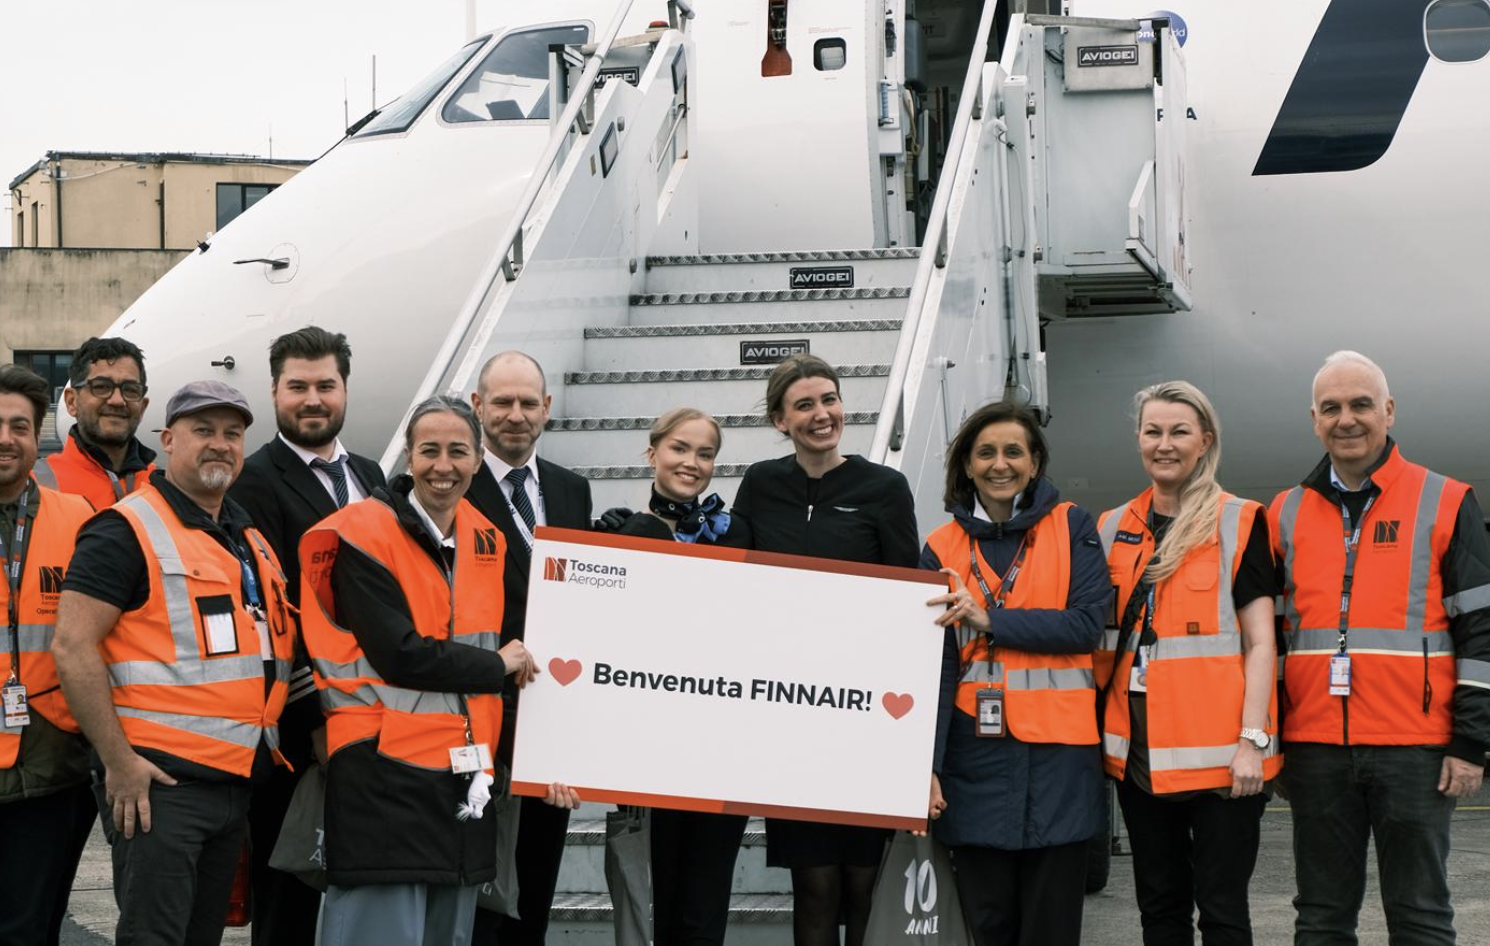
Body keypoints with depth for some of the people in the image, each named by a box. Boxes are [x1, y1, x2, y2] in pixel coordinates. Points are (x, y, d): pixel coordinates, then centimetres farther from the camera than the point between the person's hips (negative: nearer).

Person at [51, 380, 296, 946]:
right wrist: (118, 762, -18)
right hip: (158, 780, -8)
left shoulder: (251, 540, 16)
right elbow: (72, 647, -15)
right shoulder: (128, 532, -9)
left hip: (236, 781, 8)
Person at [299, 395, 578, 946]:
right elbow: (400, 656, -18)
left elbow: (511, 647, 17)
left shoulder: (486, 541, 12)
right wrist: (498, 665, -5)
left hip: (463, 777, 7)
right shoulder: (364, 536, -9)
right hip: (384, 779, -7)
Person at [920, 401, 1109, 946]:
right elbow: (934, 664, 1)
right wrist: (927, 764, -9)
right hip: (976, 755, 1)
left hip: (1057, 749, -1)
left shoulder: (1072, 528, 5)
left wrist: (989, 620, -15)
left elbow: (1086, 625, -7)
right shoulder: (942, 548, 7)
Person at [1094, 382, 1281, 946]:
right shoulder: (1113, 529, 13)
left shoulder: (1239, 524, -1)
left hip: (1216, 752, -5)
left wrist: (1252, 739, -13)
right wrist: (1094, 730, 8)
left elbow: (1260, 643, -4)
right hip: (1138, 750, 5)